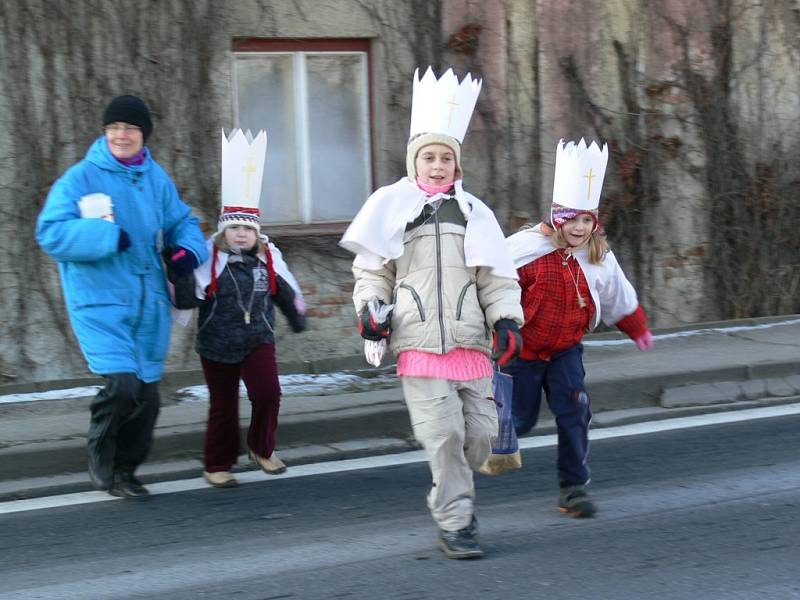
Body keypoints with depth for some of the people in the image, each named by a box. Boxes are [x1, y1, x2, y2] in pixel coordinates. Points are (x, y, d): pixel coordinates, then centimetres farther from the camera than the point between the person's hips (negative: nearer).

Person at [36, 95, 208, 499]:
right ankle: (100, 455, 8)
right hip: (101, 301, -5)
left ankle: (123, 472, 28)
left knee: (146, 397, 9)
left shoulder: (156, 178, 8)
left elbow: (181, 221, 19)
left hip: (148, 302, 6)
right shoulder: (80, 178, -7)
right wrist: (109, 236, -22)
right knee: (121, 385, -20)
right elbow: (51, 233, -14)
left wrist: (190, 249, -4)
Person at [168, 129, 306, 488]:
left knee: (267, 392, -15)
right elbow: (187, 298, -16)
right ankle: (218, 466, 20)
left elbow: (286, 291, 15)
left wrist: (297, 318, 23)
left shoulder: (268, 256, 0)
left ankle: (262, 449, 9)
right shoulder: (210, 258, -11)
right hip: (217, 344, -2)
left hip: (257, 340, 2)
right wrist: (180, 275, -31)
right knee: (223, 406, 6)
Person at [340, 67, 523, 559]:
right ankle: (455, 524, -1)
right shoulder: (393, 207, 7)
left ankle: (451, 494, 29)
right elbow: (373, 269, 12)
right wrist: (371, 307, -6)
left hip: (471, 342, 3)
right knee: (443, 432, -11)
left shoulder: (473, 212, 12)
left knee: (480, 432, 1)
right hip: (419, 344, -3)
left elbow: (497, 276, 12)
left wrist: (506, 319, -2)